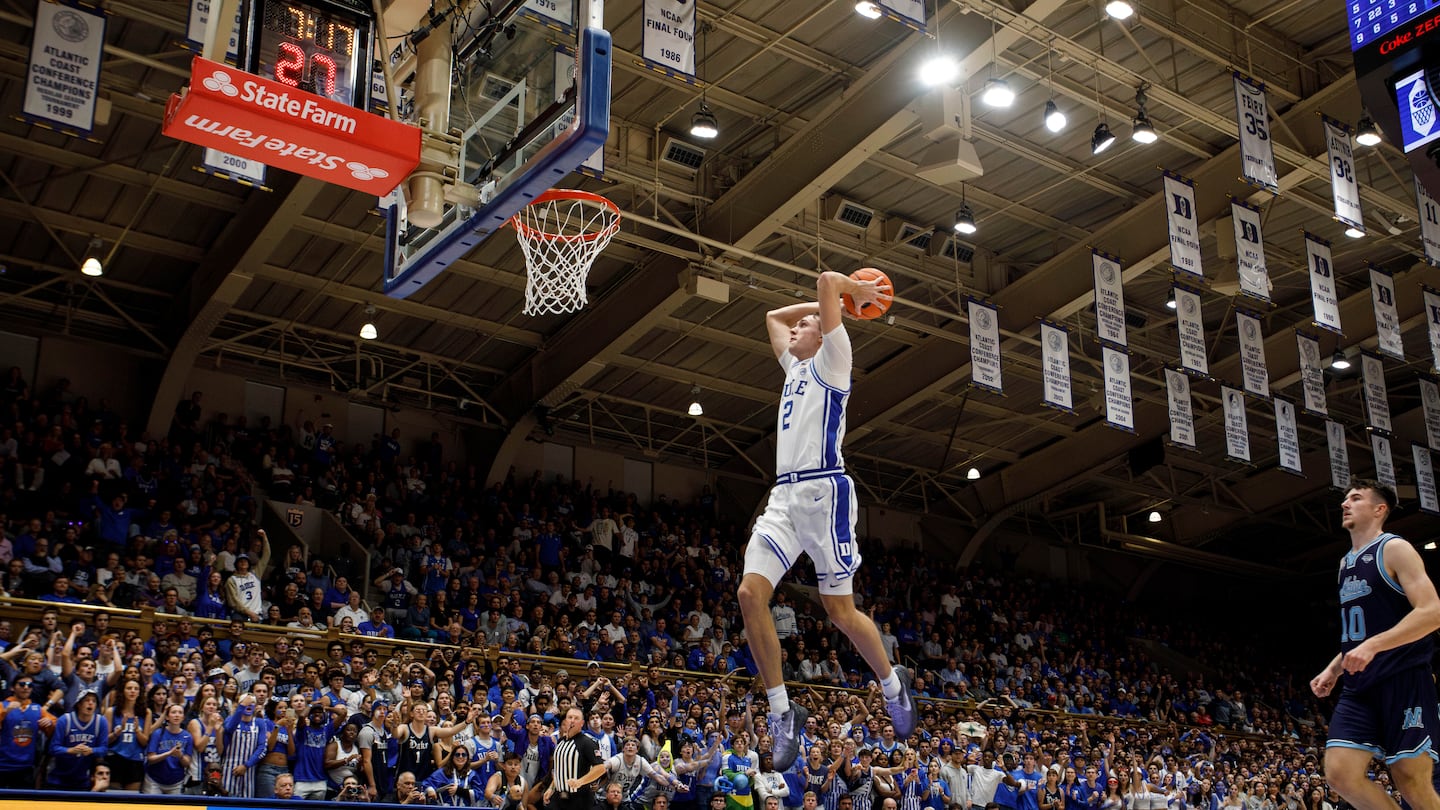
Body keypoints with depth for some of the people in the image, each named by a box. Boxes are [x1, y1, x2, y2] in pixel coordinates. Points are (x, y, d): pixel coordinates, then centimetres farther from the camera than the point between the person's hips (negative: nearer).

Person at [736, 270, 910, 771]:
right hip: (785, 496, 7)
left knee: (840, 609, -3)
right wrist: (824, 304, 35)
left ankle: (893, 686, 21)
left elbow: (826, 282, -5)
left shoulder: (830, 360, 4)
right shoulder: (795, 367, 26)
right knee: (751, 593, -11)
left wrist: (857, 292, 12)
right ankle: (782, 711, -5)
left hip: (823, 491, -7)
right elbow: (773, 316, 40)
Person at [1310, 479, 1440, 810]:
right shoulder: (1346, 563, 19)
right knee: (1340, 773, -5)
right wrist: (1333, 669, 15)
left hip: (1403, 680, -7)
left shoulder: (1394, 548, -5)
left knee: (1412, 783, -8)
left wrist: (1373, 645, -25)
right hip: (1360, 686, 7)